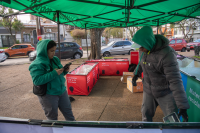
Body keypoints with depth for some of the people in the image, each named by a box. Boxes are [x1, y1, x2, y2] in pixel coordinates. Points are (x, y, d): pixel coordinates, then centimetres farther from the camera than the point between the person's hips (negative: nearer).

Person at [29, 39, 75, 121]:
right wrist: (54, 73, -30)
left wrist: (65, 71, -7)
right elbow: (37, 81, -26)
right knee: (52, 117, 13)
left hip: (61, 91, 7)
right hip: (48, 95, -7)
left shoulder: (55, 59, 6)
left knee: (68, 113, 19)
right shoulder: (37, 64, -17)